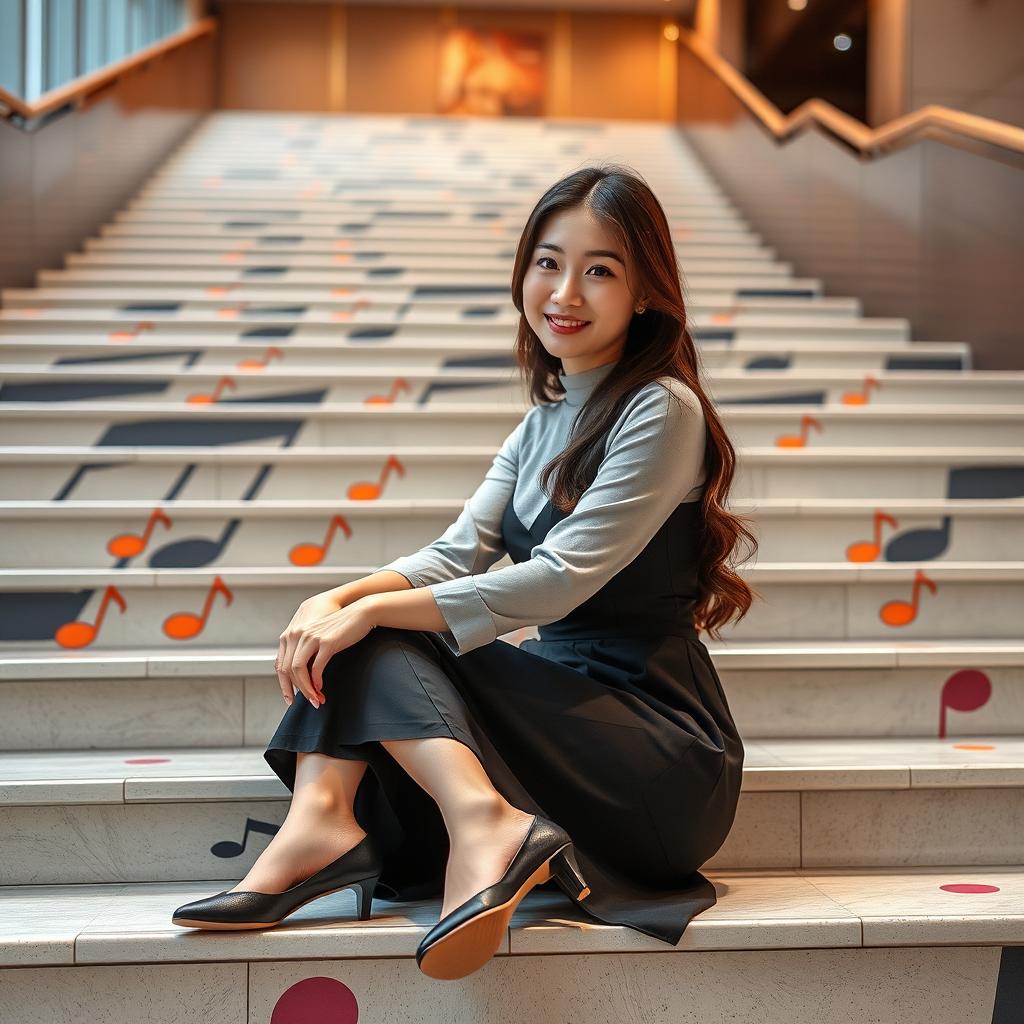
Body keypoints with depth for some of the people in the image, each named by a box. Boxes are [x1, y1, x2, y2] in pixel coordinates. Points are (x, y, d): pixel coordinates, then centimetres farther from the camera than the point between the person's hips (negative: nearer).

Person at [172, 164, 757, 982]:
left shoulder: (664, 410, -11)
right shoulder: (543, 425, 16)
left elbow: (560, 580, -19)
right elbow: (460, 554, 4)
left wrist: (371, 611, -21)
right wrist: (338, 599, -15)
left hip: (666, 751, -8)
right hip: (569, 703, 8)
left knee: (378, 632, -17)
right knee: (354, 627, -7)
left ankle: (482, 823, -36)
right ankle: (322, 816, -28)